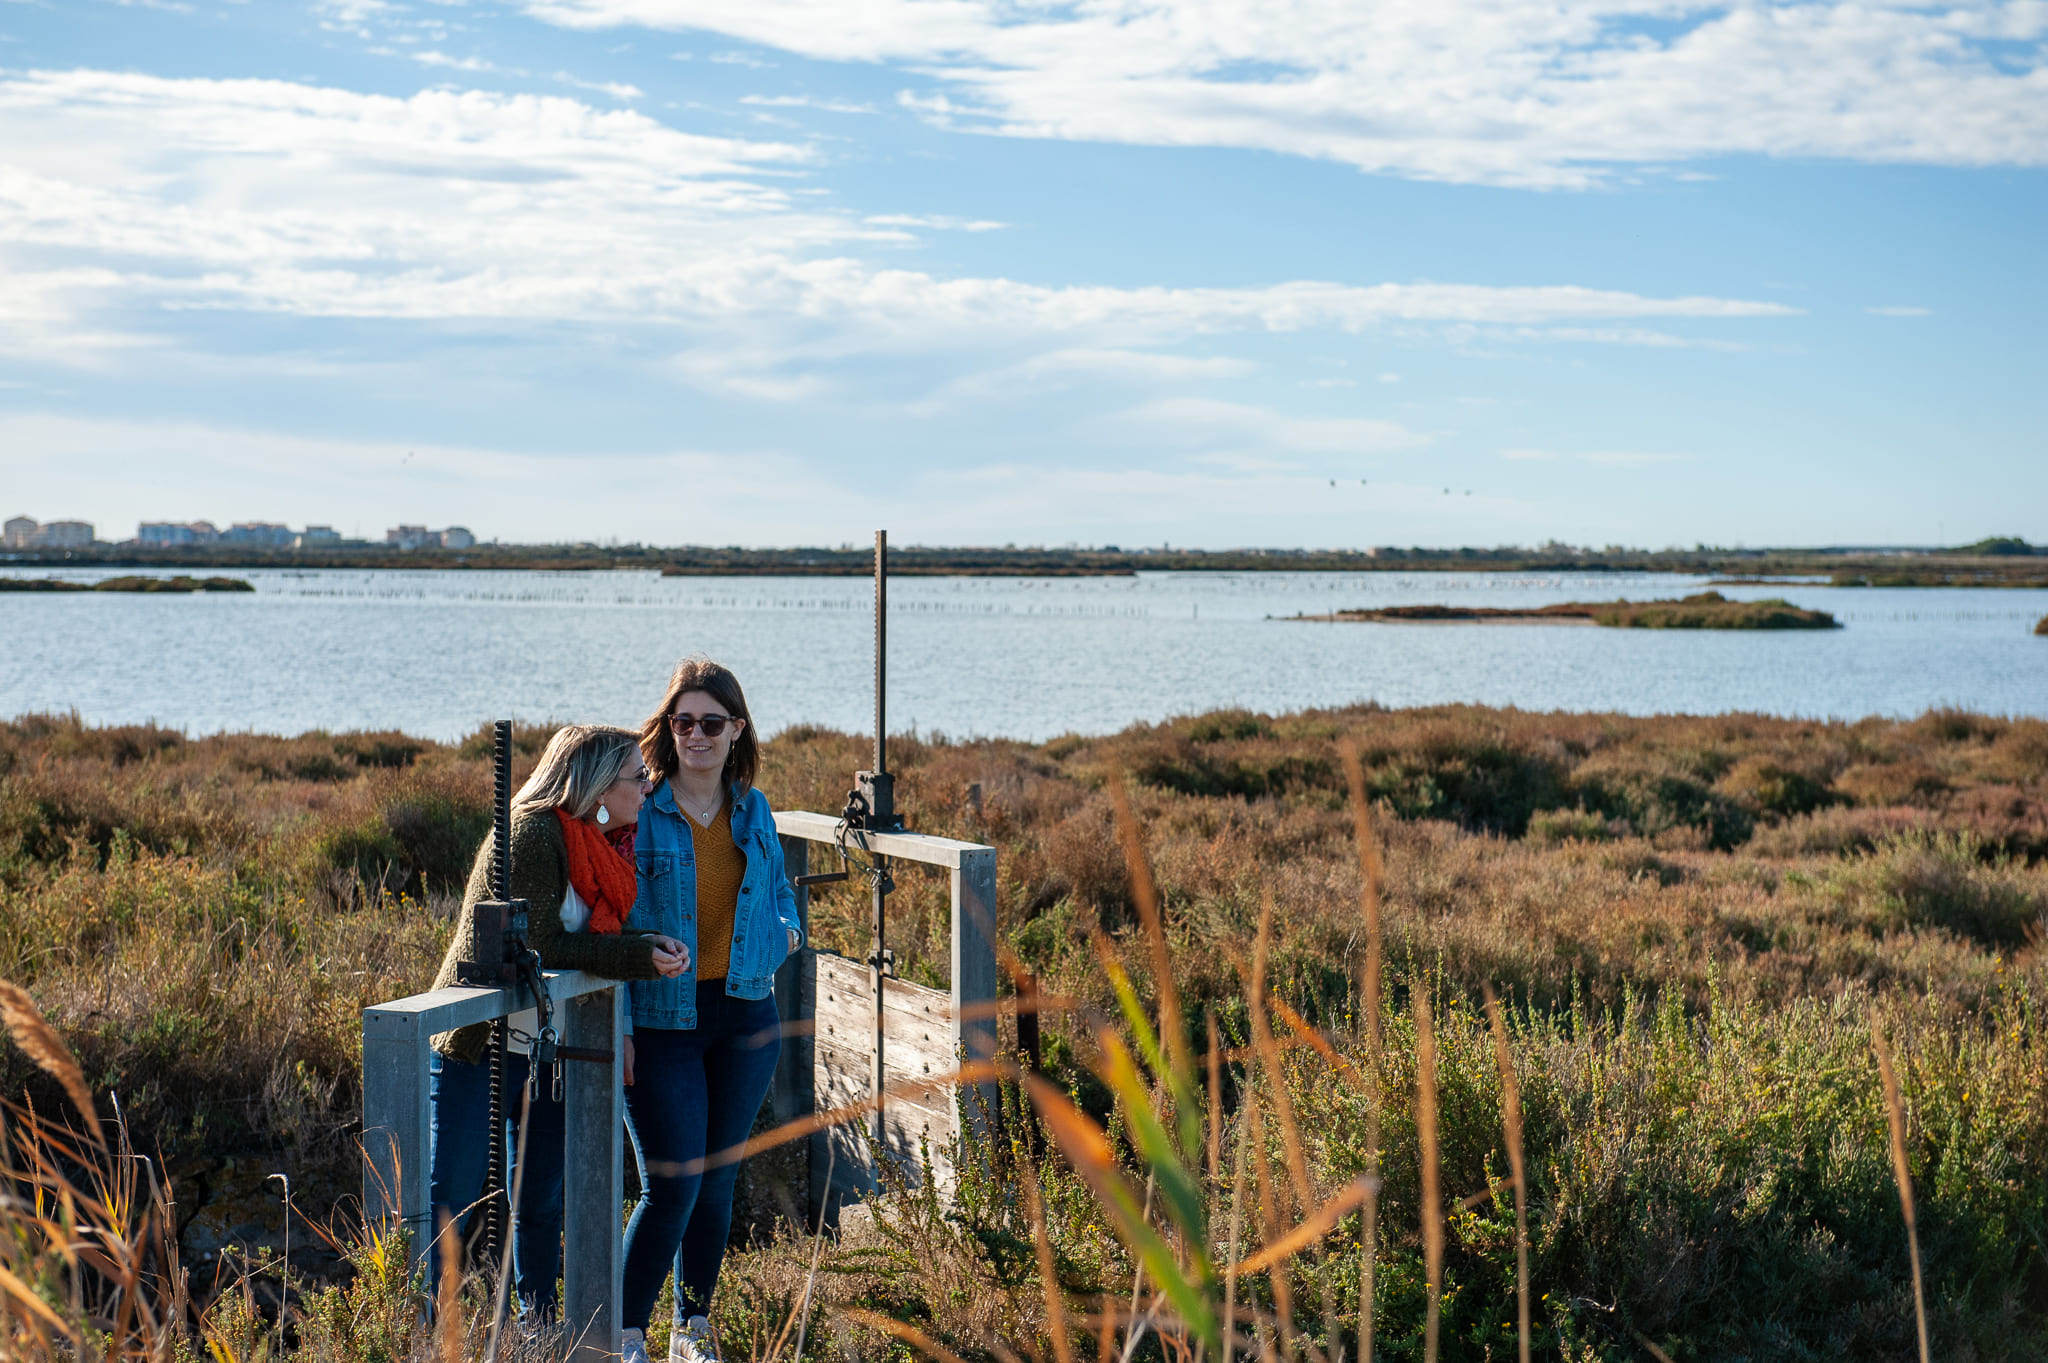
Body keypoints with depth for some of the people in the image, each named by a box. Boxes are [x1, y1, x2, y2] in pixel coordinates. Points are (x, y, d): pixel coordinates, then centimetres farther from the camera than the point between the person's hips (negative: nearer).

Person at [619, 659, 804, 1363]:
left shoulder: (754, 811, 9)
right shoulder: (636, 810, -6)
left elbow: (779, 889, 23)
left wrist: (787, 929, -1)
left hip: (745, 1018, 5)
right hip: (661, 1021, -5)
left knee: (718, 1181, 11)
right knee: (672, 1186, -10)